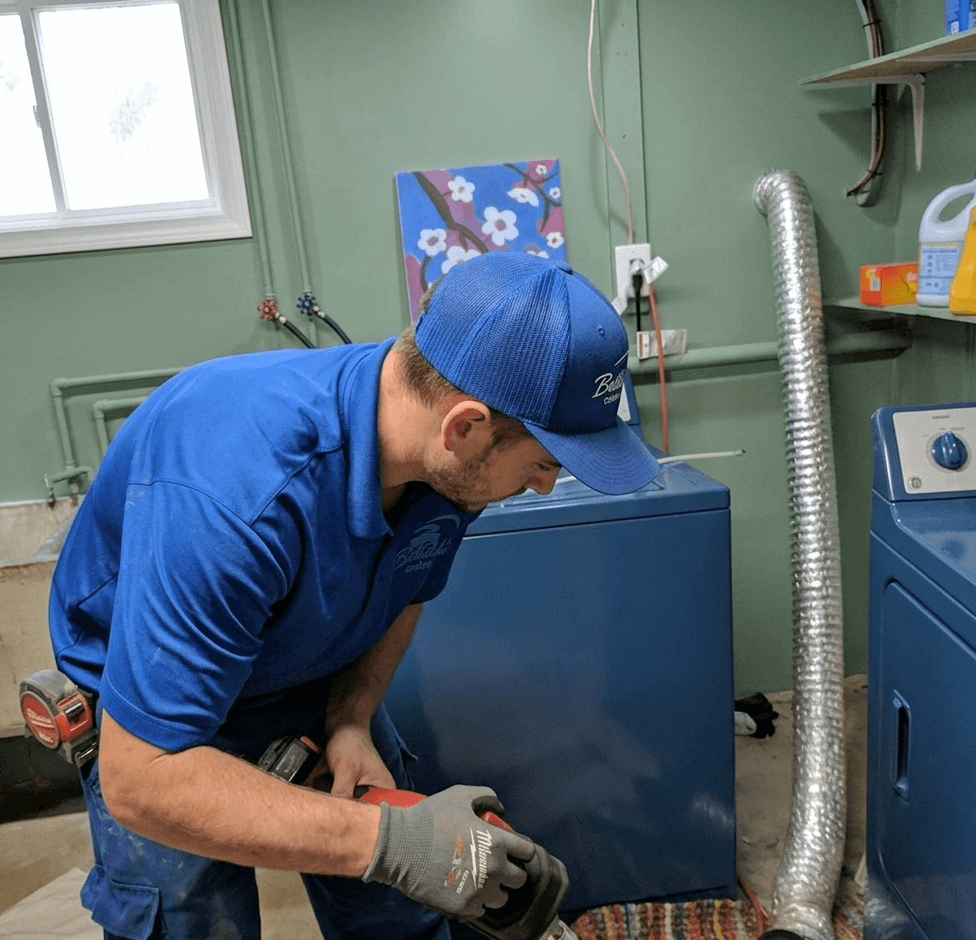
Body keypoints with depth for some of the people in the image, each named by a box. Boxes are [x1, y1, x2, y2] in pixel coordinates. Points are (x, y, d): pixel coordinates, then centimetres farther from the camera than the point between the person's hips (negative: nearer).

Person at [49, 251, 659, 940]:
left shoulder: (448, 458, -20)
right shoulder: (232, 492, -43)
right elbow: (140, 781, -38)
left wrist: (352, 721, -15)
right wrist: (390, 841, -40)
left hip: (318, 679, 5)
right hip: (151, 700, -4)